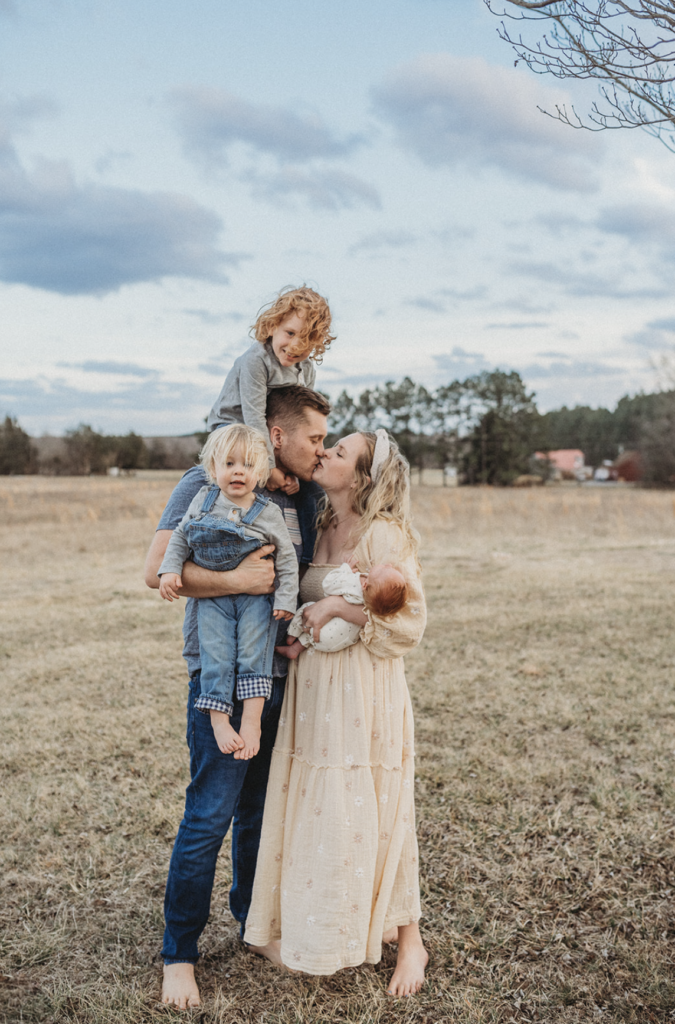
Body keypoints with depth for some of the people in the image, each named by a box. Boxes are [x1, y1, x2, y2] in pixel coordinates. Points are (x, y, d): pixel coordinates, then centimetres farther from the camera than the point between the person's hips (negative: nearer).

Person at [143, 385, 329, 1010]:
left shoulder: (305, 498, 11)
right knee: (210, 817, -2)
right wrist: (239, 580, -24)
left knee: (263, 809, 15)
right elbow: (158, 570, -16)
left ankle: (253, 918, 35)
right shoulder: (206, 485, -7)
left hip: (283, 672, 6)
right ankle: (179, 953, 15)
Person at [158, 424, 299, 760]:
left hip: (255, 597, -1)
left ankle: (251, 720, -10)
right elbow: (180, 537, 11)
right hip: (211, 596, 1)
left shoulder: (268, 513, -4)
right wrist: (170, 570, -2)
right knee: (216, 658, -10)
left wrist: (286, 599, -4)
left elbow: (287, 558, 2)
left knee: (253, 653, -14)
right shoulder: (202, 500, 2)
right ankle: (219, 722, -6)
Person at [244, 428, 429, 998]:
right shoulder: (318, 530, 9)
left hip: (366, 689, -7)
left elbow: (409, 621, -15)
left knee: (369, 815, 3)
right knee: (314, 810, 13)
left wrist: (338, 606, -18)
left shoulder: (383, 535, -12)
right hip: (313, 684, 7)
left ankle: (408, 937, 24)